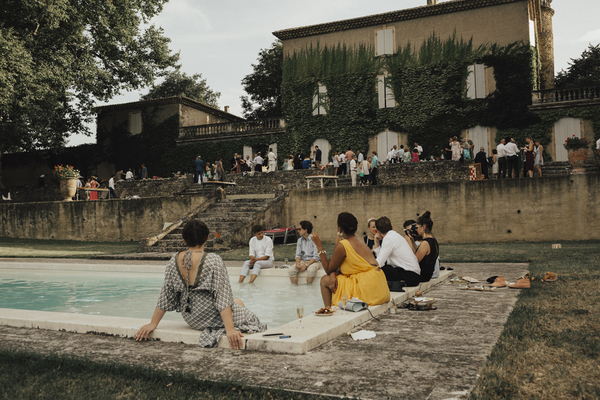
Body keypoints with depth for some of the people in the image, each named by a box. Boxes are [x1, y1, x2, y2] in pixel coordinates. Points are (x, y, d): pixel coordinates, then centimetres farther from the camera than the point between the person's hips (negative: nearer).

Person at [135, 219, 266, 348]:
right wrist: (230, 330, -23)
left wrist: (153, 324, 10)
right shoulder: (214, 261, -20)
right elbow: (223, 298, -24)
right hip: (213, 318, -6)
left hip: (192, 320, 7)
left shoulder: (174, 261, -5)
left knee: (238, 302, 29)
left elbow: (165, 297, 1)